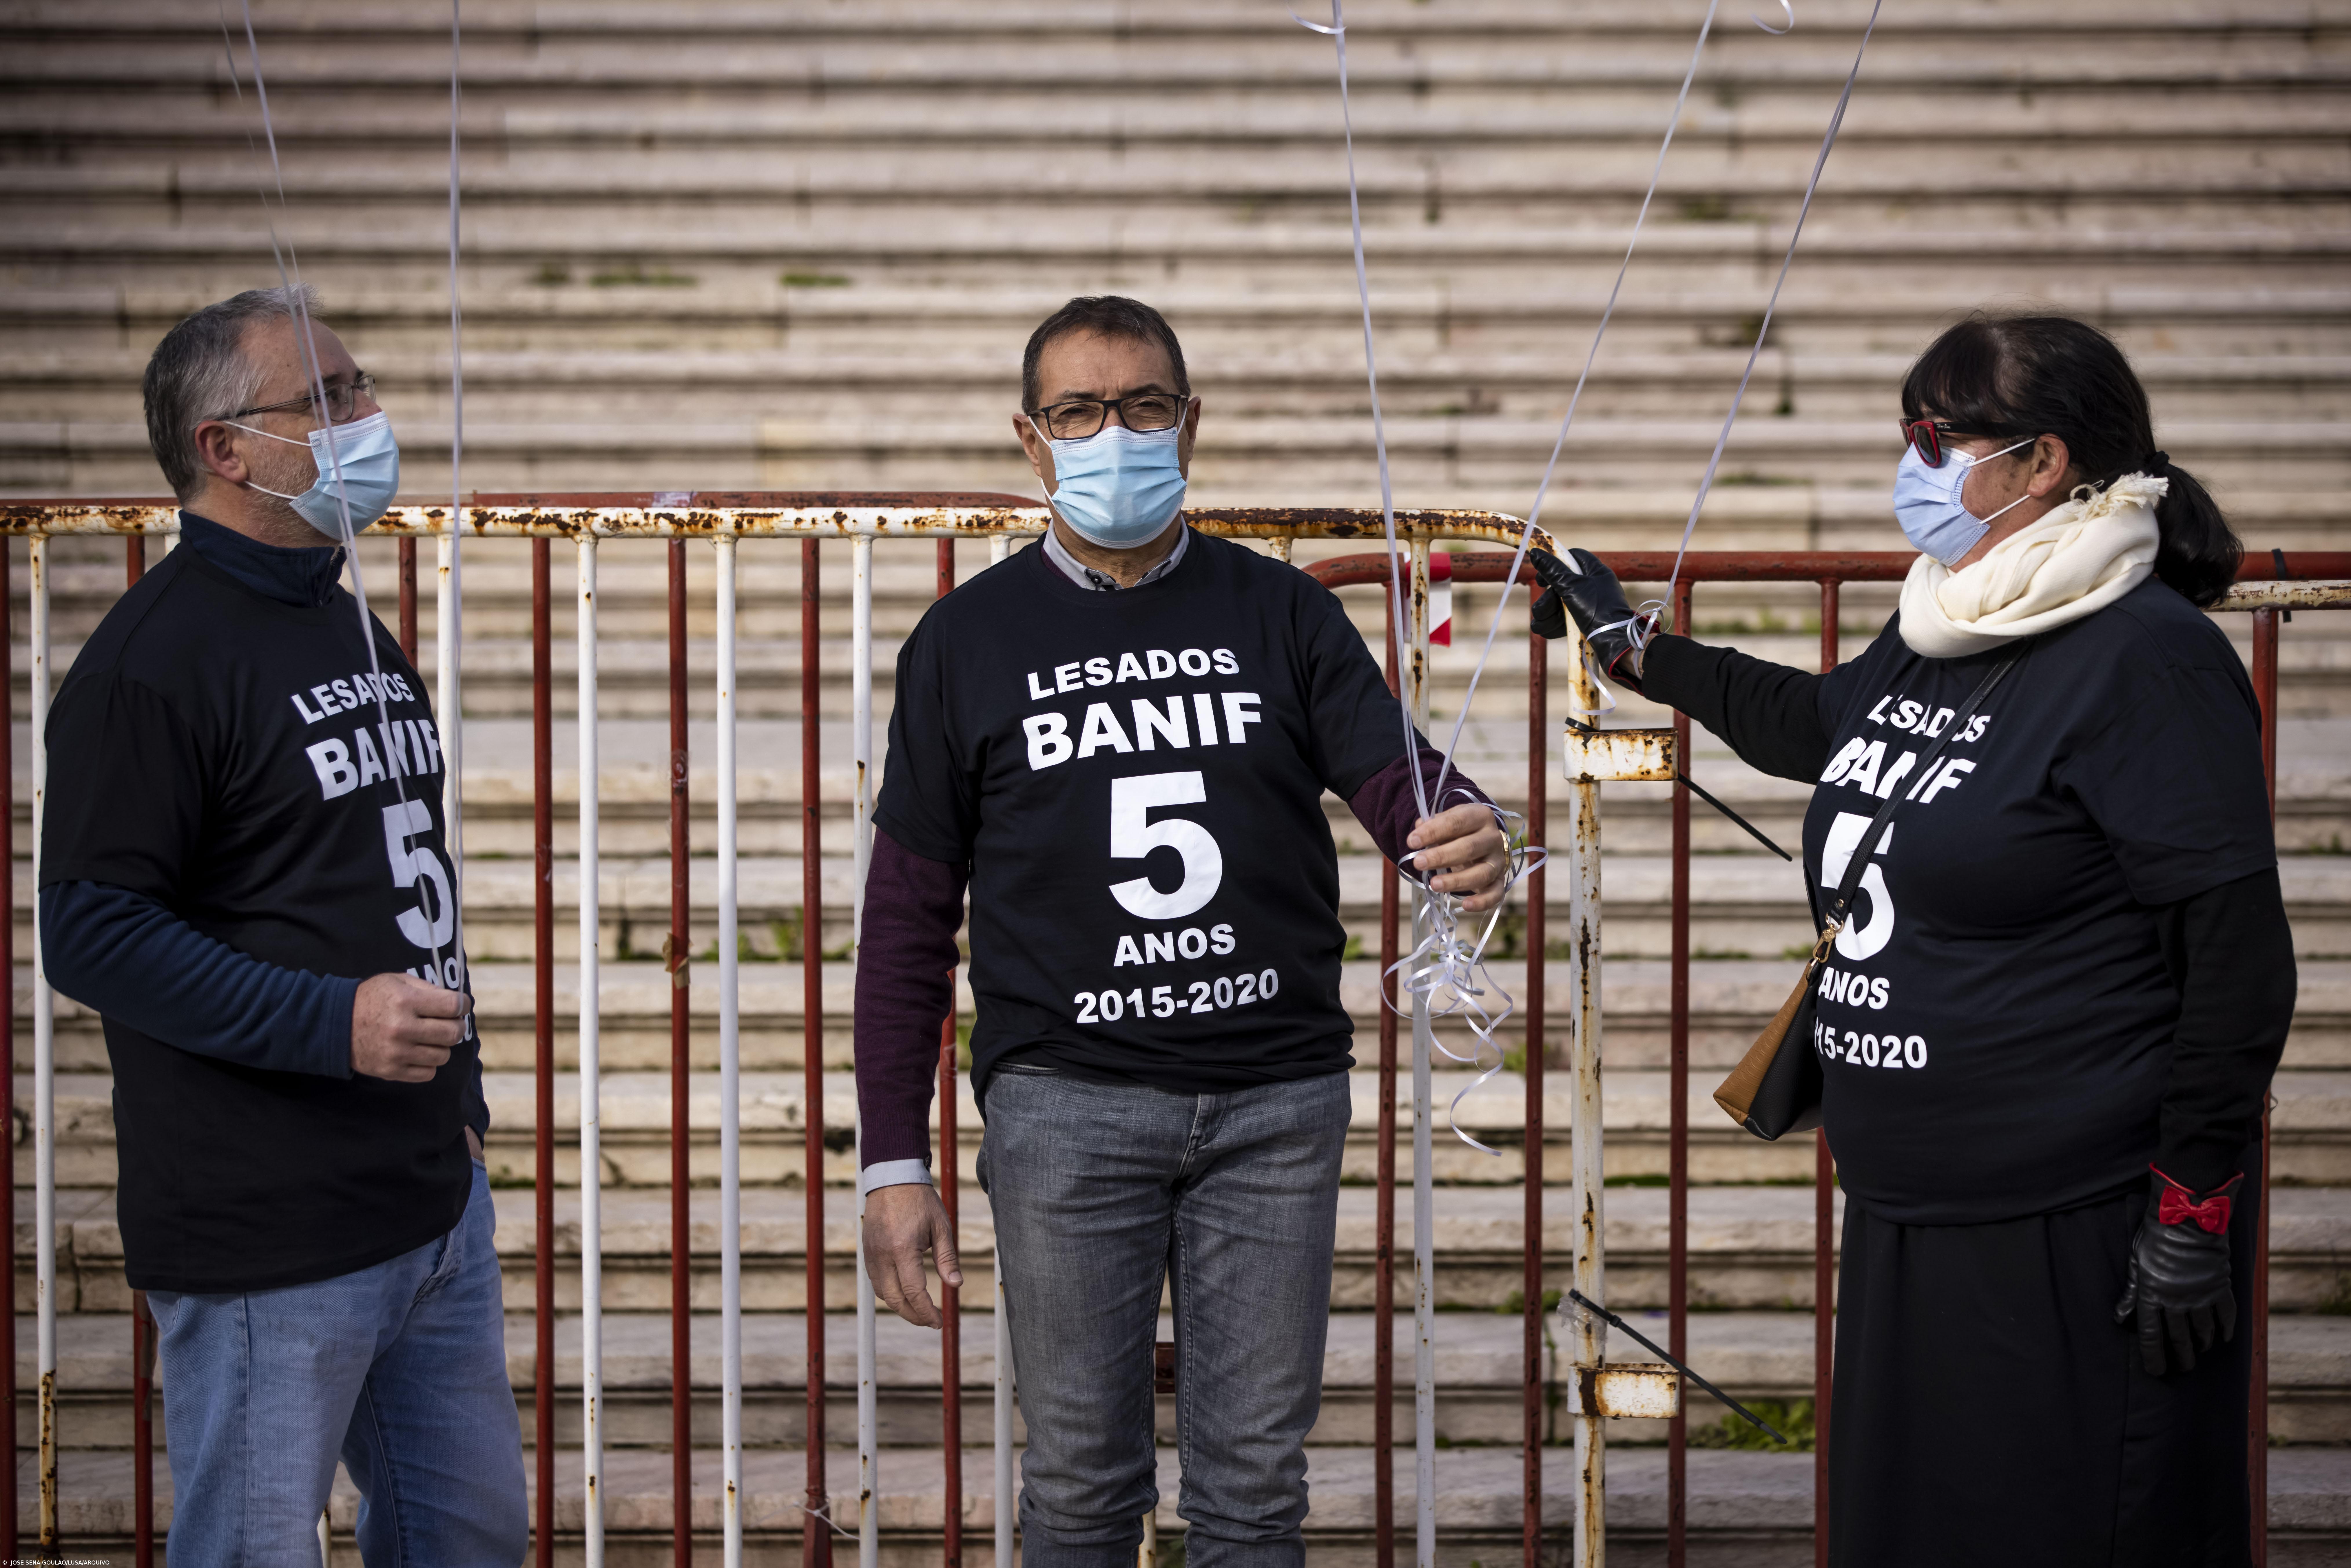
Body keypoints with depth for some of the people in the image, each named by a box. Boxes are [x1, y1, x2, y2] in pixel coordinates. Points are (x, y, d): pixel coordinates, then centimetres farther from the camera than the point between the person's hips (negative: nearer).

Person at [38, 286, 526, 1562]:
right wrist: (334, 1025, -25)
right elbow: (90, 935, -19)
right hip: (271, 1243, -9)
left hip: (436, 1203, 9)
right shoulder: (155, 656, -14)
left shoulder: (353, 628, 15)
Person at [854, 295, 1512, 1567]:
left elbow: (1395, 779, -2)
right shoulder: (969, 640, 4)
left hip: (1276, 1100, 1)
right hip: (1066, 1106, -1)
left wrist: (1462, 843, -29)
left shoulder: (1279, 613, 7)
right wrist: (894, 1161, 0)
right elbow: (908, 918, 5)